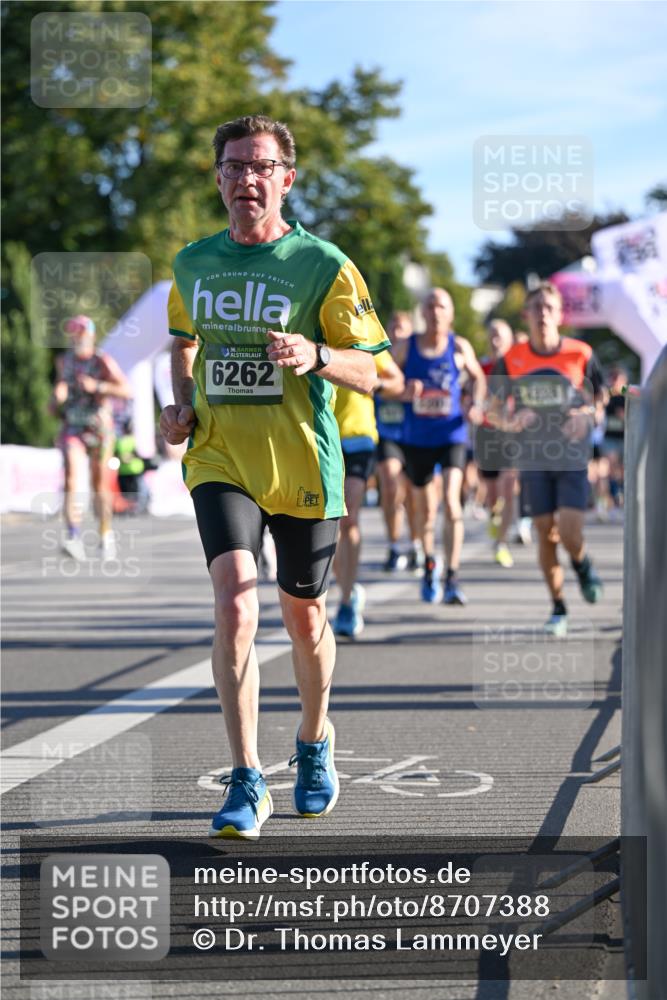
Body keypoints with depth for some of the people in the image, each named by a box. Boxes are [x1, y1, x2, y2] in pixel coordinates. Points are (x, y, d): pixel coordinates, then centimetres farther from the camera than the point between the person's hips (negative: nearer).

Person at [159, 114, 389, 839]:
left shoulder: (324, 265, -5)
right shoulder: (192, 263, 7)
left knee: (303, 614, 12)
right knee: (235, 597, -18)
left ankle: (314, 743, 40)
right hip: (219, 461, 2)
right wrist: (181, 404, 8)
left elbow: (368, 373, -4)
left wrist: (314, 354, -24)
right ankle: (246, 782, -14)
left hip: (303, 466, -1)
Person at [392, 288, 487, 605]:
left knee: (451, 501, -19)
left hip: (451, 436, -2)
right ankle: (429, 562, 40)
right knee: (424, 508, 12)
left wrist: (477, 406, -1)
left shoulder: (459, 347, -1)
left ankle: (452, 579, -19)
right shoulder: (405, 347, -1)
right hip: (416, 438, 2)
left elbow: (479, 378, 16)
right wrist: (402, 392, -15)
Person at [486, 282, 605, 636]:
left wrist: (586, 415, -13)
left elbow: (599, 399, 9)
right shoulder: (510, 360, 1)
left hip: (572, 457, -1)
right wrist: (511, 422, -14)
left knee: (570, 533, -12)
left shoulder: (581, 354, -2)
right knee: (546, 534, 2)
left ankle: (582, 565, 24)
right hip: (533, 458, 1)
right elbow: (493, 410, 8)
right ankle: (558, 608, 16)